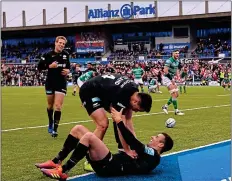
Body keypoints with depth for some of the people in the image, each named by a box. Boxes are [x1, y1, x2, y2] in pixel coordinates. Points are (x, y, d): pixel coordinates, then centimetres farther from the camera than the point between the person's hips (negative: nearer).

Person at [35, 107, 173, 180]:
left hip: (109, 167, -10)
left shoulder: (153, 156, -1)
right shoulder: (148, 152, 29)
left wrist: (119, 122, -14)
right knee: (78, 129, 5)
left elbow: (134, 143, -13)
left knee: (89, 136, -31)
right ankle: (57, 162, 1)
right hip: (110, 162, 10)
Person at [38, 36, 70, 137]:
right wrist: (50, 66, -20)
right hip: (50, 83, 0)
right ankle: (50, 123, 40)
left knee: (58, 106, -10)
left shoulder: (66, 55, 1)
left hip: (61, 83, 0)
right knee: (50, 105, 15)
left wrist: (68, 70, -7)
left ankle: (55, 129, -6)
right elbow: (39, 67, -6)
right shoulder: (48, 55, -8)